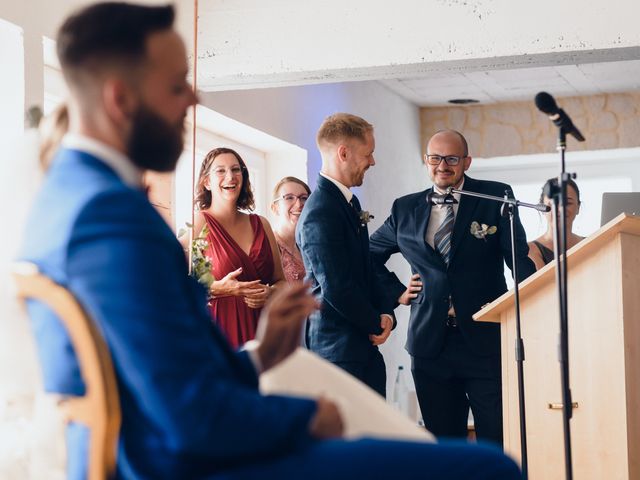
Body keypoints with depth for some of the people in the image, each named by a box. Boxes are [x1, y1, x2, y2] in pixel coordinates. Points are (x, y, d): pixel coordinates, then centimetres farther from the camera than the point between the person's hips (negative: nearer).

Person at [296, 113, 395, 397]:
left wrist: (385, 312, 4)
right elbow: (336, 289, -21)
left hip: (365, 347, 10)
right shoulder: (320, 214, -19)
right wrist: (376, 323, -7)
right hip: (339, 350, -9)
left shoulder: (349, 201, 13)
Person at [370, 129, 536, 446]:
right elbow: (370, 255, 25)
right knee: (443, 441, 9)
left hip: (485, 340, -3)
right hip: (431, 345, 3)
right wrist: (397, 293, 12)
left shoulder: (495, 197, 2)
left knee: (499, 440, -4)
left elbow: (520, 260, -1)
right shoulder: (406, 209, 11)